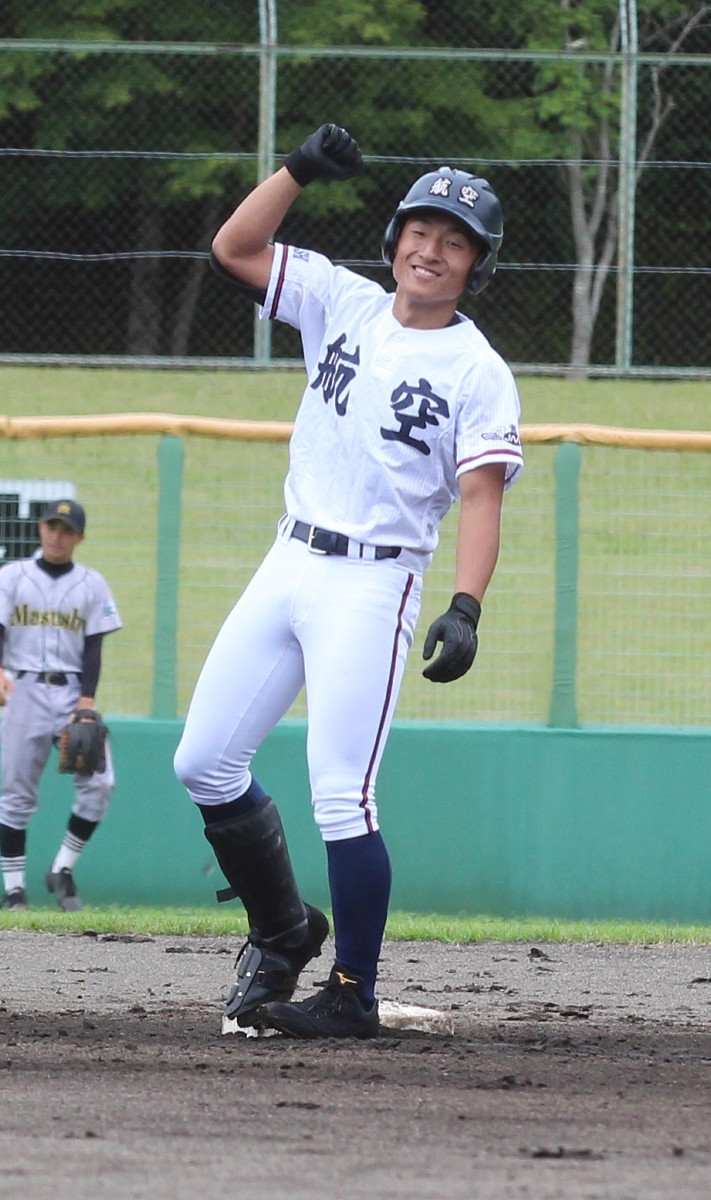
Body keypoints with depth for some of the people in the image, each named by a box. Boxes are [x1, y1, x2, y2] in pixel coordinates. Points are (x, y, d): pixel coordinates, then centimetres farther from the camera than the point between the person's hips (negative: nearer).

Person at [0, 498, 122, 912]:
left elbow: (93, 647, 4)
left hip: (73, 693, 1)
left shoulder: (91, 584, 9)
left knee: (99, 783, -12)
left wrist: (87, 699, -9)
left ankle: (63, 871, 2)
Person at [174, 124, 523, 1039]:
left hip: (373, 585, -6)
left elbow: (480, 498, -13)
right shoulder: (343, 304, 9)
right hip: (288, 566, 6)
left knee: (341, 794, -13)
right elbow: (234, 249, 8)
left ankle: (353, 994, -5)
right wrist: (302, 170, -6)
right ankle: (283, 930, 25)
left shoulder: (479, 373, -6)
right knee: (204, 762, 6)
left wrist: (465, 608, -26)